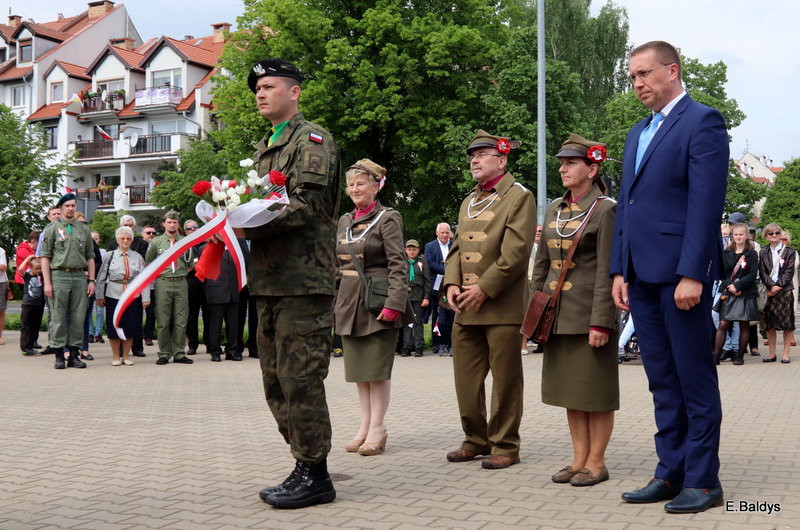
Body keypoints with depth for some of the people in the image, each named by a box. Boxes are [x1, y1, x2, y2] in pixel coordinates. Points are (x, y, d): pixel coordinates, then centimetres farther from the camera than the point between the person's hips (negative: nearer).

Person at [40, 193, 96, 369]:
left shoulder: (83, 229, 14)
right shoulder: (52, 229, 5)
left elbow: (90, 257, 14)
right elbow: (45, 257, 1)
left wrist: (91, 280, 6)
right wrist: (47, 283, -7)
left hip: (80, 277, 3)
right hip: (59, 276, -3)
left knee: (78, 318, 3)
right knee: (59, 318, -1)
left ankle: (75, 354, 10)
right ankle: (59, 356, 5)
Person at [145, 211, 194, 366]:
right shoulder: (156, 242, 8)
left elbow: (190, 264, 14)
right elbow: (148, 263, 16)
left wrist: (187, 253, -3)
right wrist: (156, 273, 3)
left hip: (181, 283, 1)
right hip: (162, 283, -1)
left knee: (181, 321, 2)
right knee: (163, 321, -1)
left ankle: (179, 354, 8)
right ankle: (164, 354, 6)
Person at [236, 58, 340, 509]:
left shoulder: (313, 139, -4)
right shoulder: (265, 147, 23)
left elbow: (306, 204, -16)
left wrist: (250, 227, -20)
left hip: (304, 278, -9)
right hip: (271, 278, 9)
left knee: (300, 379, -7)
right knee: (276, 381, 12)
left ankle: (315, 476, 3)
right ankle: (305, 465, 23)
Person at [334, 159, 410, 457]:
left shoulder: (388, 219, -6)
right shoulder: (344, 221, 14)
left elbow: (398, 265, -13)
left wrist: (394, 303, -22)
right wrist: (332, 302, 14)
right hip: (349, 303, 7)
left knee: (377, 367, -3)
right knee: (358, 367, 10)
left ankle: (377, 428, 5)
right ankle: (365, 426, 17)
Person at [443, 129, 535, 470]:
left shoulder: (519, 197, -4)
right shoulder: (468, 202, 19)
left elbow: (516, 253, -14)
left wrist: (484, 289, -16)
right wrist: (452, 284, 0)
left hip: (502, 305, -7)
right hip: (466, 308, 7)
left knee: (505, 379, 1)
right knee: (466, 378, 10)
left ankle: (505, 446, 11)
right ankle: (476, 440, 24)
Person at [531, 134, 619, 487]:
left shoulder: (605, 210, -8)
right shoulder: (554, 209, 12)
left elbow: (607, 271, -13)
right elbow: (542, 263, 15)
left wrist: (601, 322, -17)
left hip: (590, 314, -7)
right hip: (558, 314, 7)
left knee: (595, 390, 2)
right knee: (570, 389, 11)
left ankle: (596, 462, 12)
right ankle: (579, 459, 20)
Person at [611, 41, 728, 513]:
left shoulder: (702, 122, -5)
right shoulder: (638, 133, 20)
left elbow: (706, 204, -14)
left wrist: (691, 274, -20)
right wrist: (620, 270, 12)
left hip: (681, 271, -8)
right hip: (643, 274, 8)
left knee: (695, 380, 1)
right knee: (663, 381, 11)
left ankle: (703, 481, 9)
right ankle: (671, 474, 18)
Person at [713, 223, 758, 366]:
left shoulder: (752, 254, 4)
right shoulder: (726, 254, 10)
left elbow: (753, 274, -4)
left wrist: (737, 286, -14)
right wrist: (730, 287, -10)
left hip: (746, 294, -1)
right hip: (728, 294, 1)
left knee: (744, 325, 1)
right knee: (723, 325, -4)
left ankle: (739, 355, 9)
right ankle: (716, 355, -3)